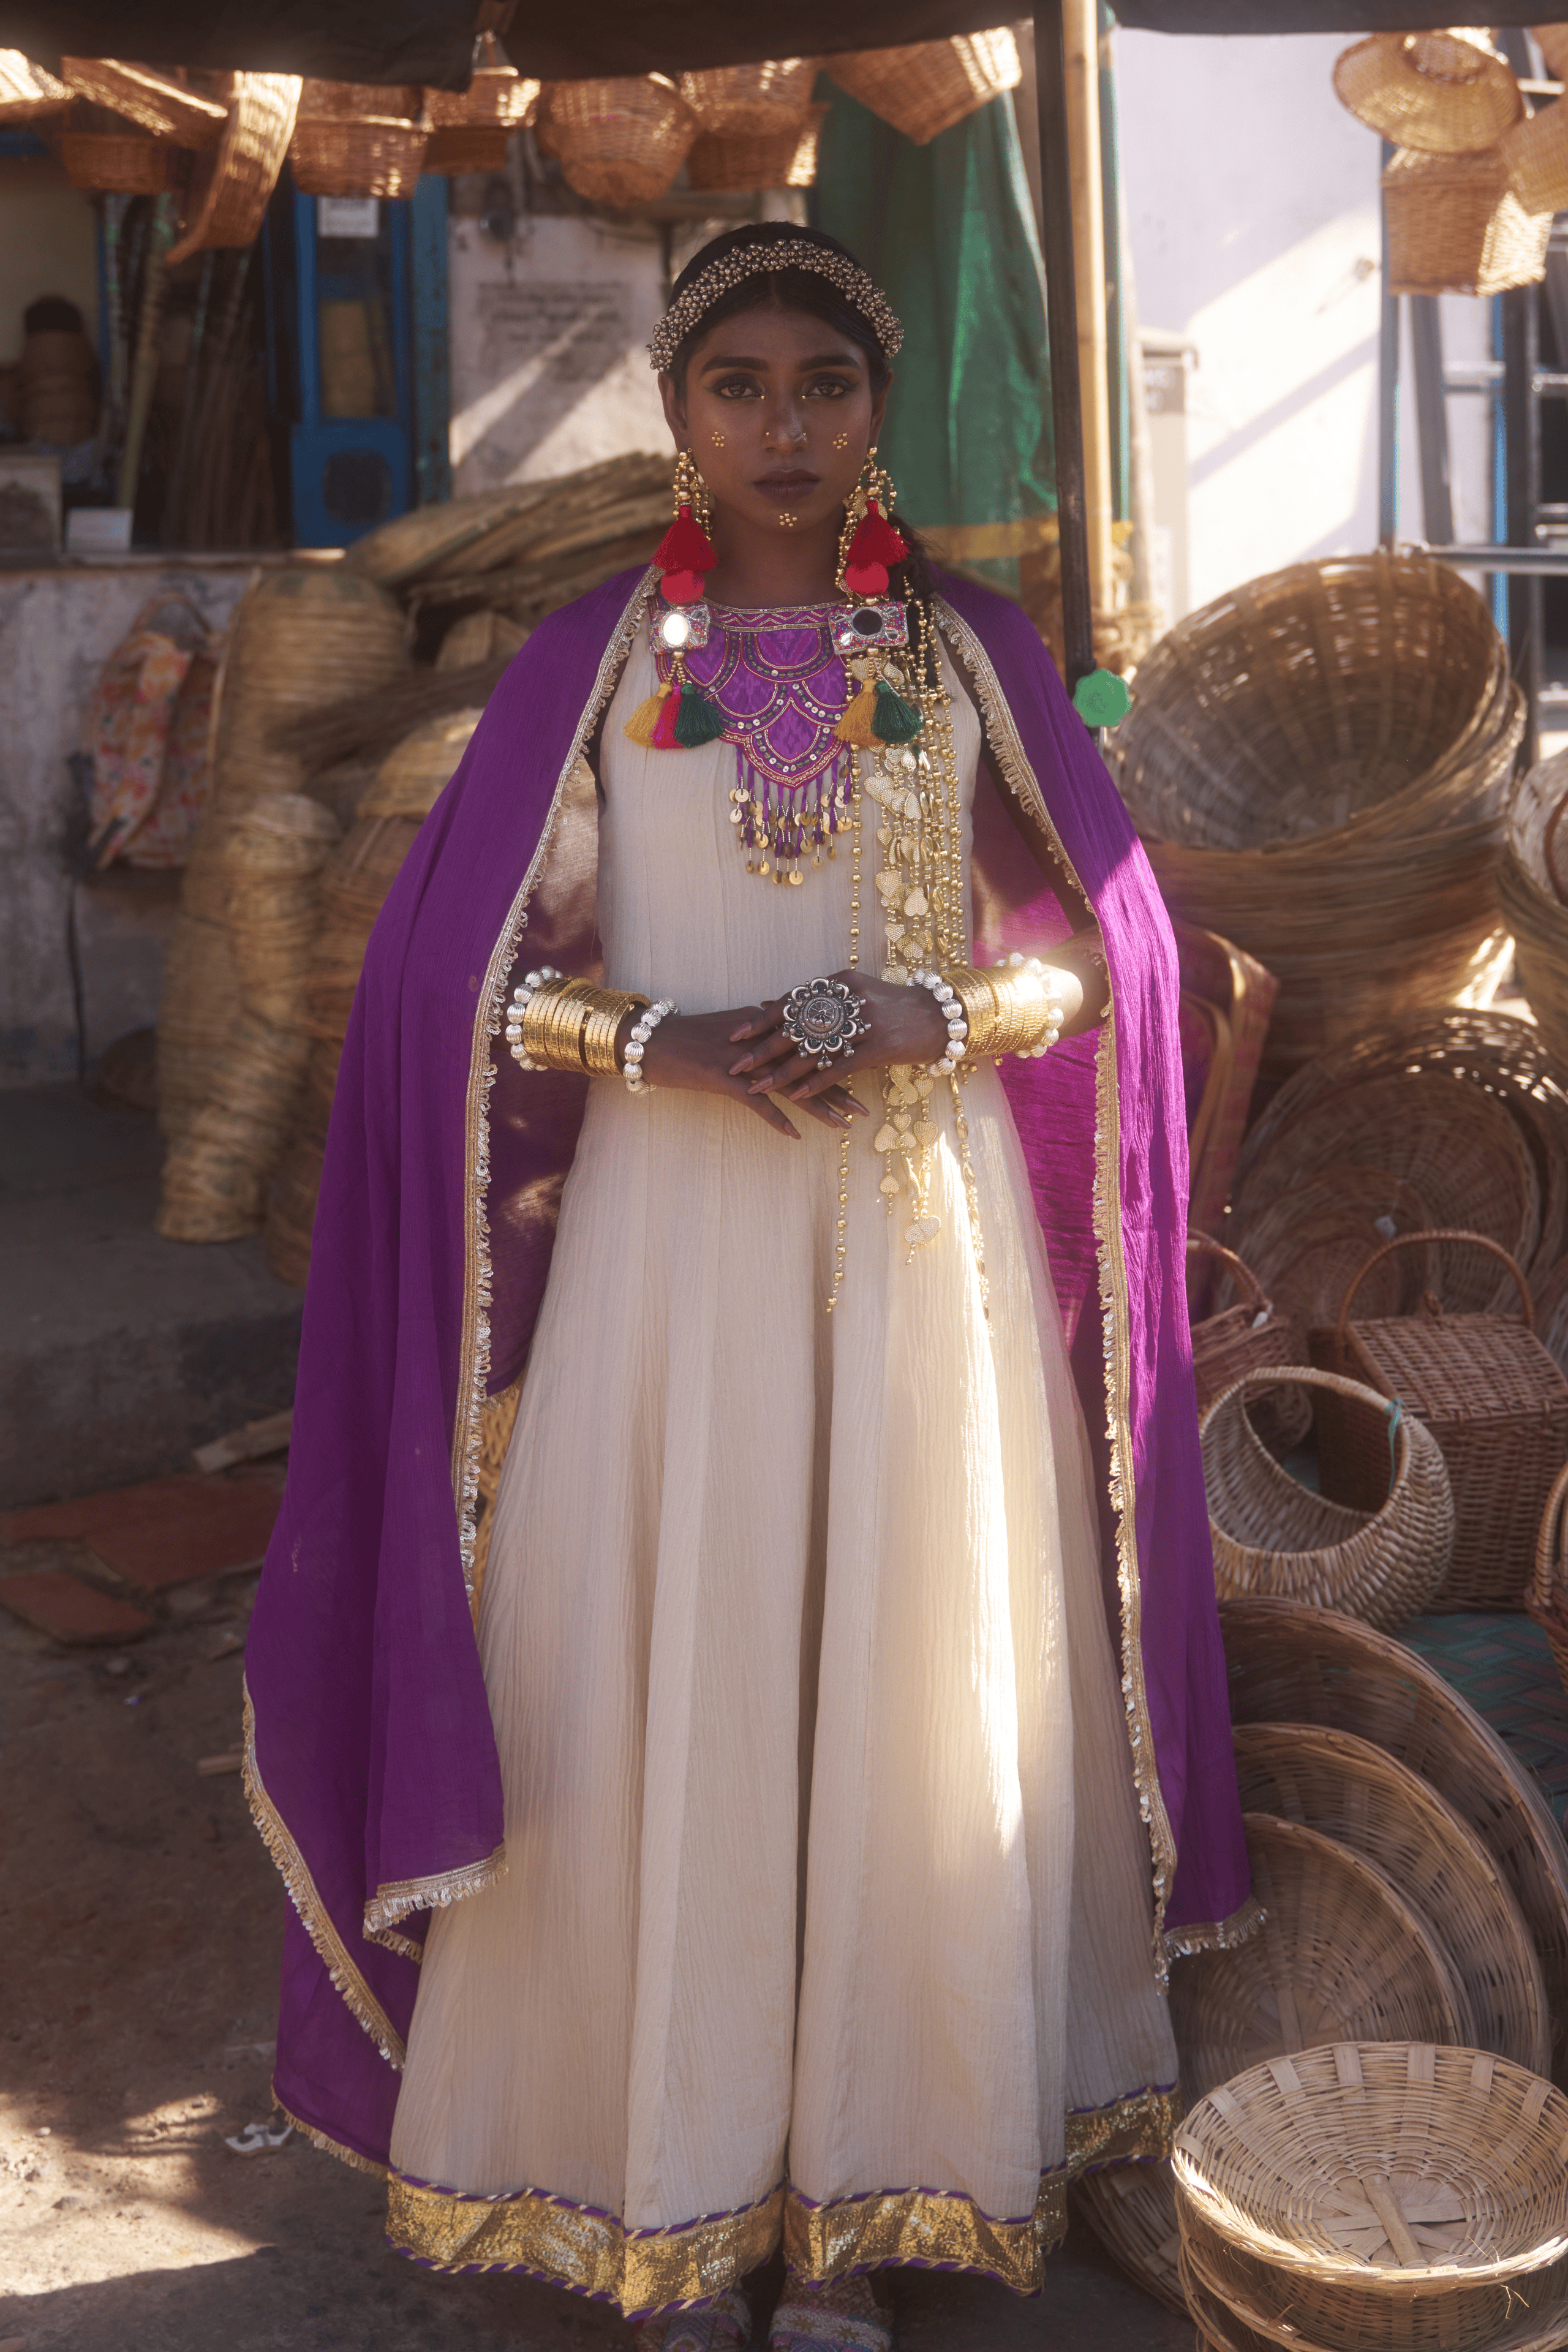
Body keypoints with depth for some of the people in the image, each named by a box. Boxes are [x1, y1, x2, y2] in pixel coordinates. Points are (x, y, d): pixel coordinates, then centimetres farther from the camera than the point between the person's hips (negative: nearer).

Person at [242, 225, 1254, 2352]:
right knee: (668, 1680, 1)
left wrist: (935, 1016, -12)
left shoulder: (974, 649, 7)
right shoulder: (592, 663, 5)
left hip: (922, 1233, 1)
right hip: (667, 1234, 0)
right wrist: (669, 1040, -13)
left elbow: (1096, 942, 7)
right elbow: (474, 979, 3)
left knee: (901, 1682, 3)